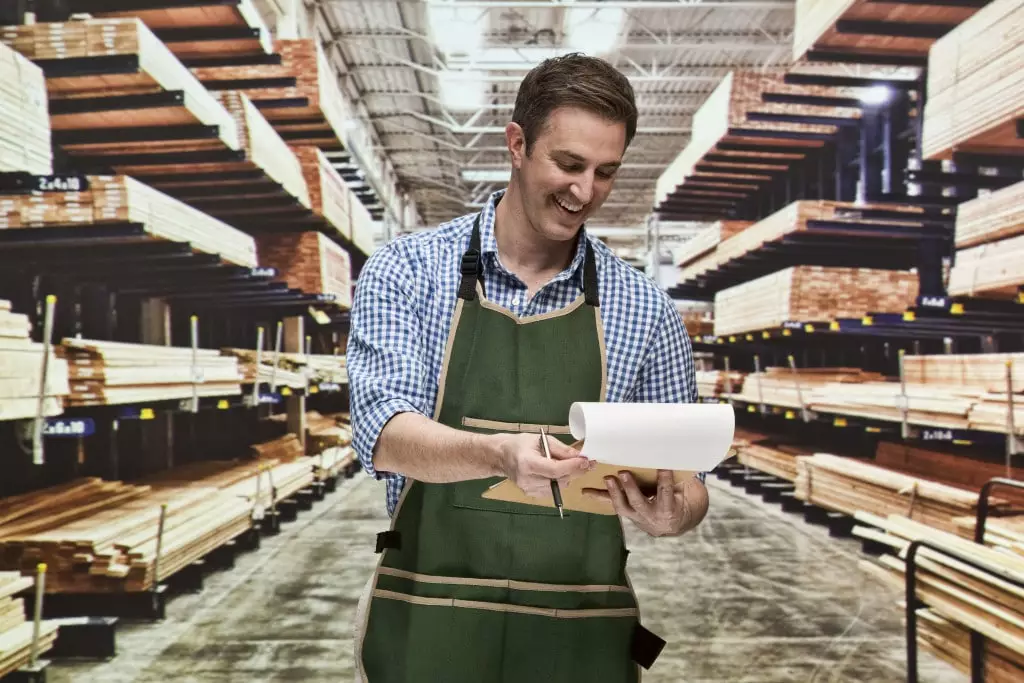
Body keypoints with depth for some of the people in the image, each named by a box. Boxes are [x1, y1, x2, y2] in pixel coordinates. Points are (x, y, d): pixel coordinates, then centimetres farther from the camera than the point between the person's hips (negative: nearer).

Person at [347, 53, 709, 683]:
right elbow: (383, 433, -15)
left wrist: (670, 514, -19)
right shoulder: (406, 271, -4)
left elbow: (687, 485, 4)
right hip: (425, 629, -1)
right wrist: (500, 452, -34)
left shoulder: (646, 310, 0)